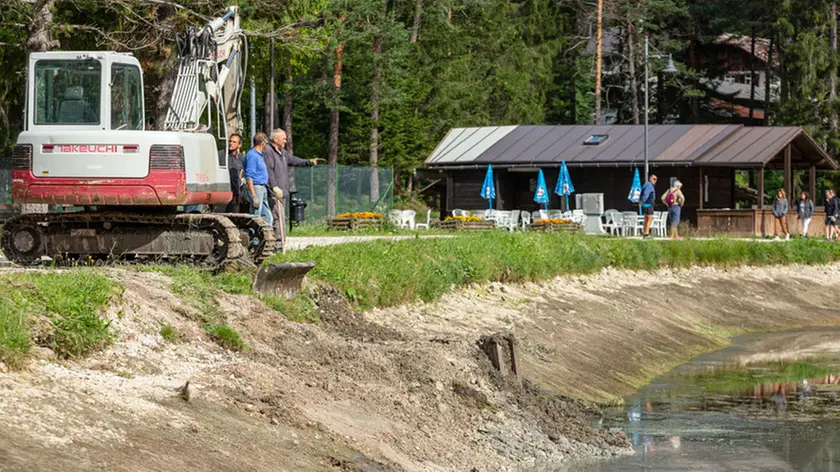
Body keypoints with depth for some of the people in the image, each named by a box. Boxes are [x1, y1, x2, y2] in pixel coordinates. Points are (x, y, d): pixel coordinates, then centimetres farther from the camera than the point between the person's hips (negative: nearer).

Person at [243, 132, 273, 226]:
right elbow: (249, 177, -18)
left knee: (268, 218, 8)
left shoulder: (259, 155, 17)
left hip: (263, 189, 10)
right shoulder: (252, 155, -13)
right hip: (256, 187, -10)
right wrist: (253, 195, -23)